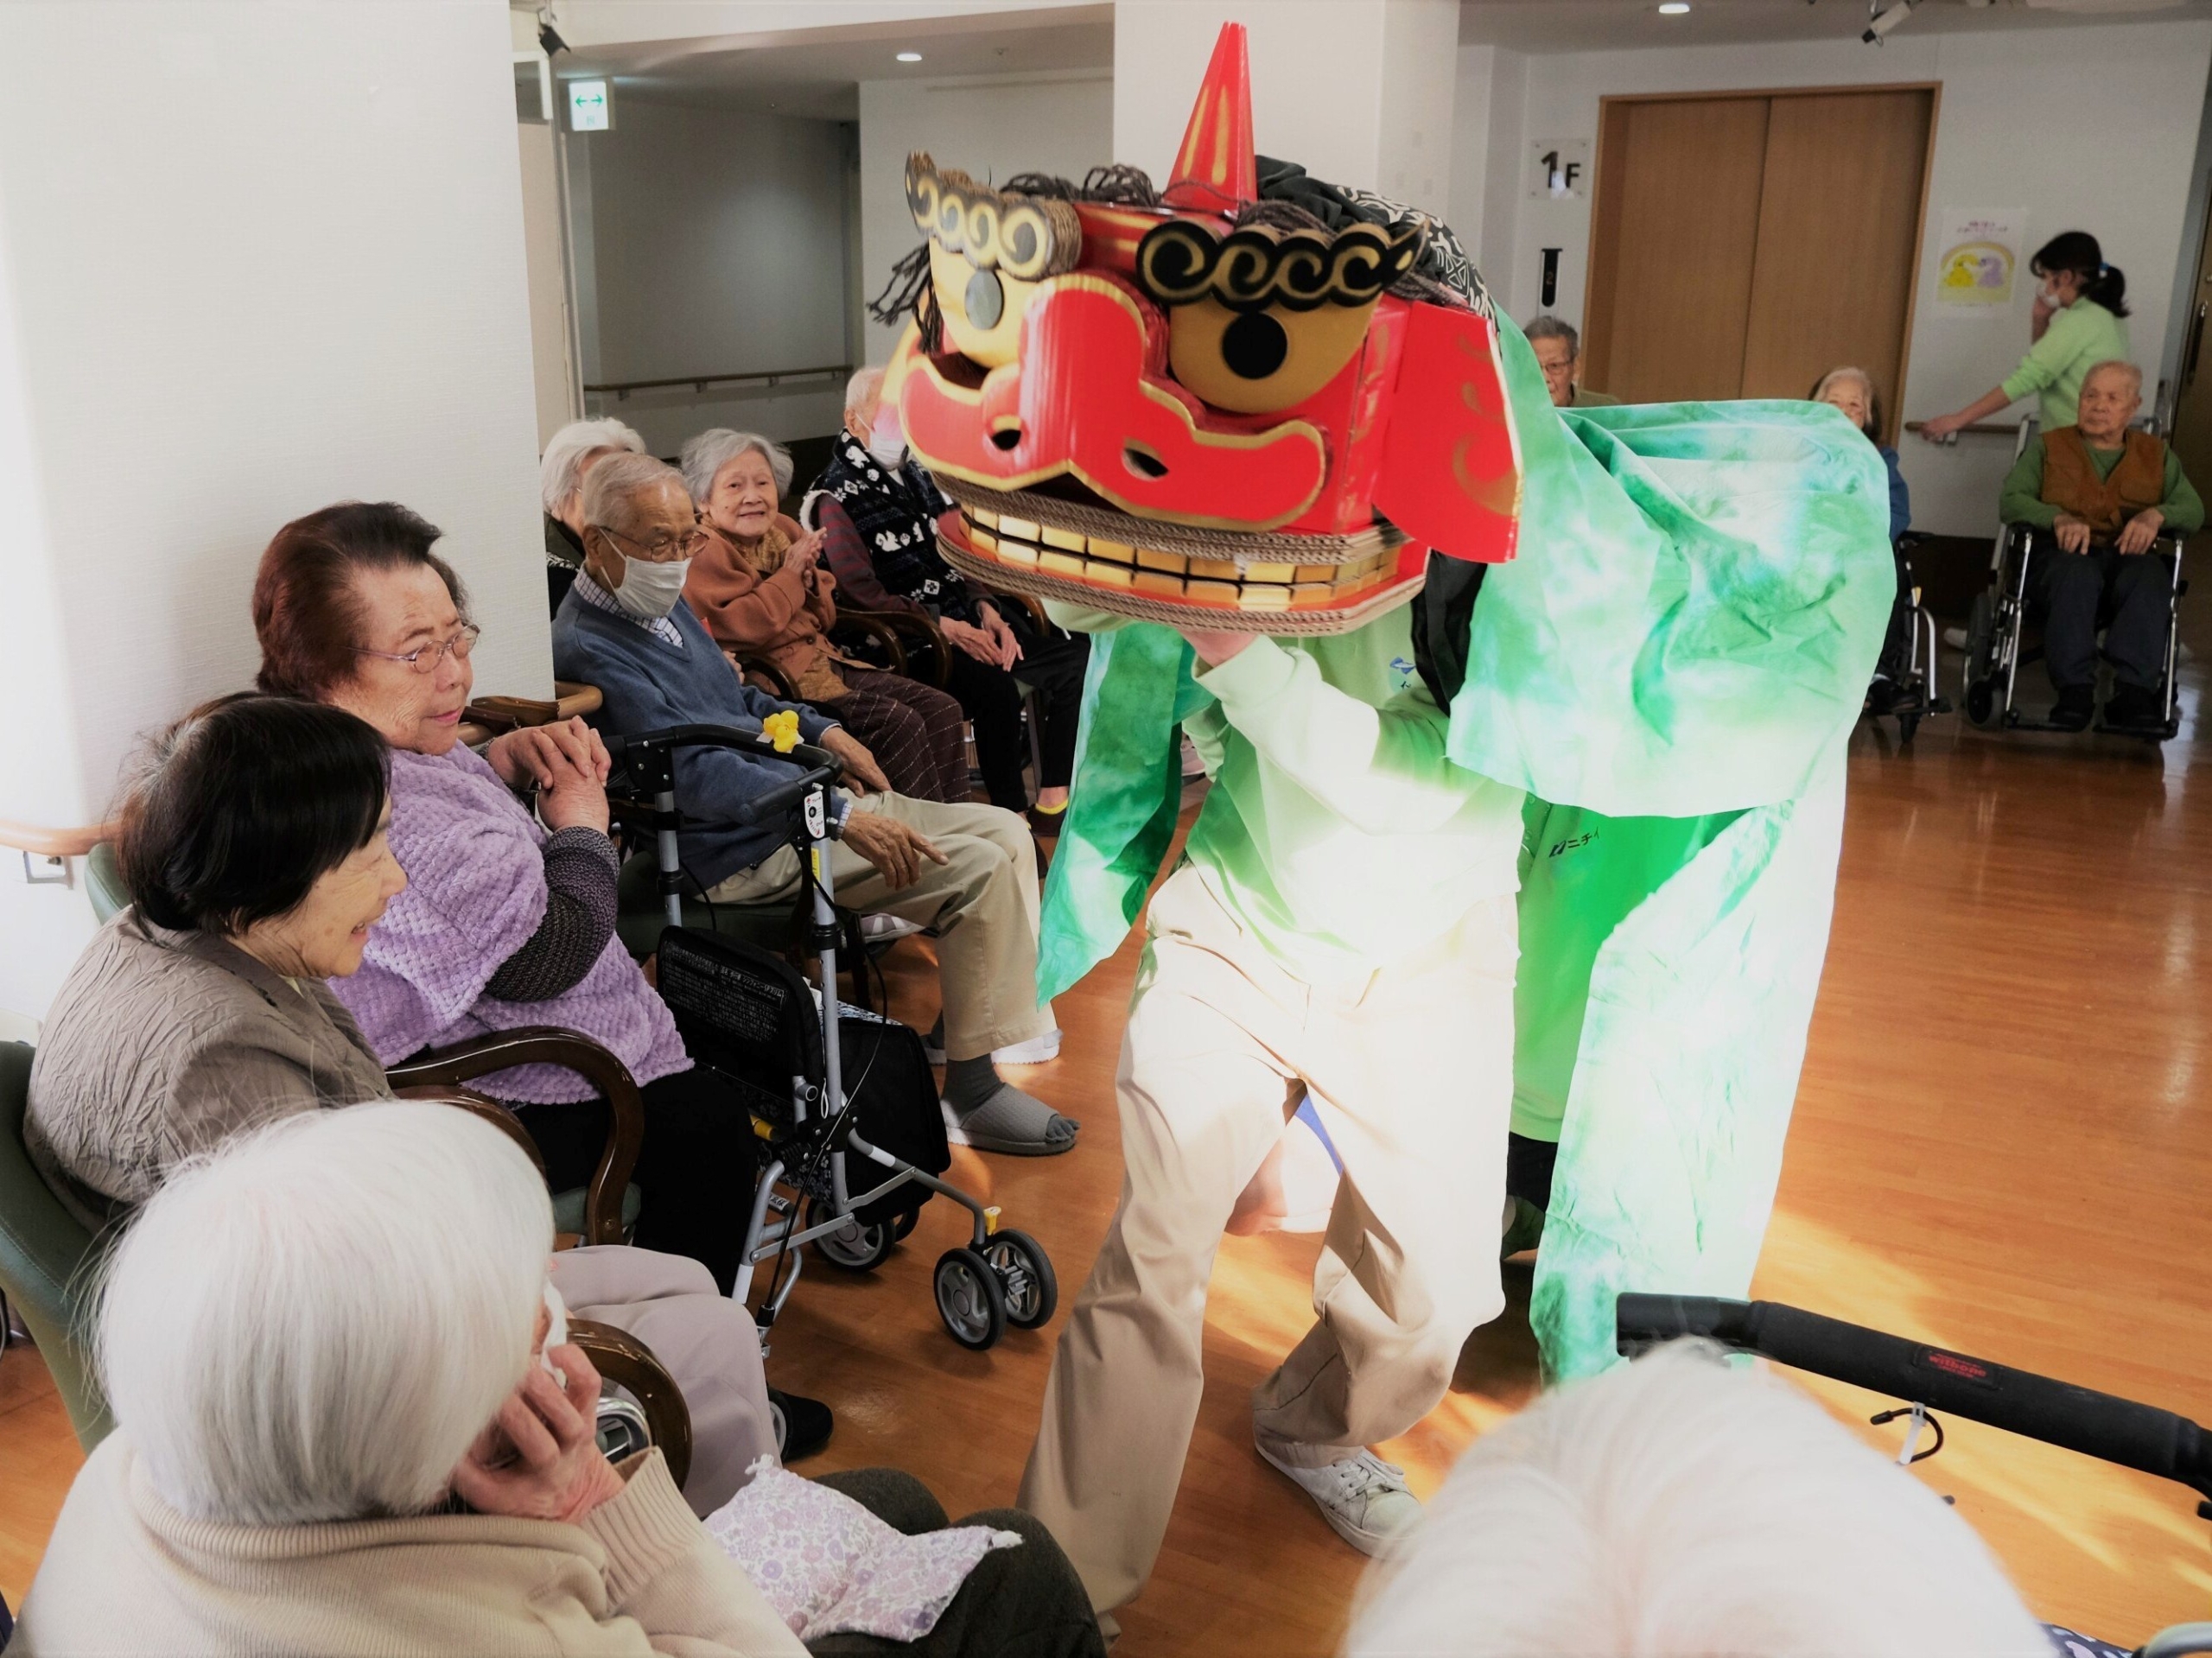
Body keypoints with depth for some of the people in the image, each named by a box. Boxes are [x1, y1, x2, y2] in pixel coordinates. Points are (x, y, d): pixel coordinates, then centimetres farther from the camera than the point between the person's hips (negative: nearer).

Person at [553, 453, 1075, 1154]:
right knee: (982, 870, -20)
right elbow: (698, 774, -26)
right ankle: (971, 1092, -11)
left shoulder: (659, 603, 13)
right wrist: (841, 817, -29)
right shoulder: (590, 648, -18)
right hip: (746, 852, -10)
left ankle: (1014, 1012, 16)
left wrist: (821, 731, 14)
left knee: (1005, 832, 6)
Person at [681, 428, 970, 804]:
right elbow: (745, 626, -22)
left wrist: (809, 579, -2)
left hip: (822, 660, 9)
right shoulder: (705, 554, -8)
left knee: (941, 709, -2)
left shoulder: (780, 535, 16)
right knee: (897, 723, -23)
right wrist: (789, 575, -10)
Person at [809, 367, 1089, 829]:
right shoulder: (838, 498, -5)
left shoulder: (914, 474, 18)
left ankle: (1053, 801, -7)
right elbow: (864, 596, -13)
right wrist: (944, 627, -20)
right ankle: (1011, 816, -22)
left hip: (965, 616, 8)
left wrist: (986, 608, 2)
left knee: (1076, 661, -9)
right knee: (993, 684, -35)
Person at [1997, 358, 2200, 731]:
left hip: (2130, 555, 2)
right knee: (2078, 573, -39)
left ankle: (2133, 691, -45)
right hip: (2062, 553, -1)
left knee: (2149, 577, -36)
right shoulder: (2047, 446, 21)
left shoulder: (2157, 455, 25)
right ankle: (2075, 689, -45)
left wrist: (2156, 515, -14)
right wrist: (2058, 518, -17)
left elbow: (2192, 510, 11)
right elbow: (2010, 500, 4)